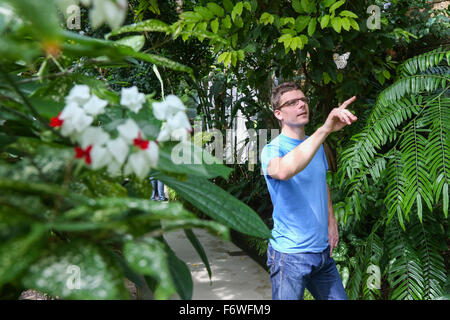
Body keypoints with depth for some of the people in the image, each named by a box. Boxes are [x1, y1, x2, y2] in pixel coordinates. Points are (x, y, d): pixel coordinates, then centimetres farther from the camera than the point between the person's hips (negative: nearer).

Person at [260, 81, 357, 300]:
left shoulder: (316, 145, 8)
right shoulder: (272, 150, -16)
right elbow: (282, 171, -41)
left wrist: (331, 222, 13)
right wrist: (325, 129, -46)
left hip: (322, 251, 7)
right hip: (291, 255, -7)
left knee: (337, 297, 15)